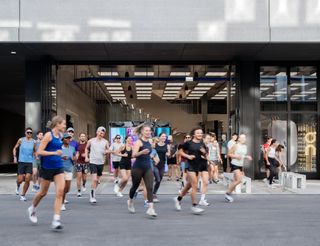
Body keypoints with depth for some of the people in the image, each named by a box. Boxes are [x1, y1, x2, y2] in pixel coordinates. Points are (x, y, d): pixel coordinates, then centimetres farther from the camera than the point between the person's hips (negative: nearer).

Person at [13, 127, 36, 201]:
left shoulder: (33, 141, 3)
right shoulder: (21, 140, 1)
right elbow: (15, 148, 13)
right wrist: (15, 157, 4)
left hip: (30, 162, 1)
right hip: (21, 162, -1)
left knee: (27, 180, -8)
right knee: (20, 180, -3)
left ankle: (23, 195, 8)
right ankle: (18, 186, 34)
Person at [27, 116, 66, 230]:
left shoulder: (60, 135, 7)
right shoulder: (48, 135, -13)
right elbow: (39, 152, -19)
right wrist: (54, 153, -26)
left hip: (58, 167, 5)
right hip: (47, 168, -5)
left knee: (60, 191, -11)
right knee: (43, 192, 11)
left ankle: (56, 220, -11)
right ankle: (32, 209, 41)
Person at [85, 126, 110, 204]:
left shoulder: (105, 142, 3)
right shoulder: (91, 141, 2)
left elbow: (108, 150, 10)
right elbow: (86, 148, 17)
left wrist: (107, 151, -13)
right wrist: (86, 157, 6)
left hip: (101, 162, 3)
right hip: (93, 162, -3)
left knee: (97, 180, 12)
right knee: (94, 179, -16)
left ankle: (93, 194, 29)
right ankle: (92, 196, -11)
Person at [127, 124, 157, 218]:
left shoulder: (149, 142, 8)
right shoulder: (138, 142, -12)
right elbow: (134, 155, -26)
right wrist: (142, 152, -41)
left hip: (148, 168, 5)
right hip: (138, 168, -5)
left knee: (150, 188, -10)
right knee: (135, 186, 13)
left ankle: (151, 208, -15)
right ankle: (130, 201, 40)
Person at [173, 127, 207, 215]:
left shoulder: (202, 144, 9)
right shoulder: (188, 143, -6)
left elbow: (205, 155, 15)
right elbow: (181, 152, 2)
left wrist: (204, 153, -7)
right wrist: (188, 156, -13)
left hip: (198, 166, 6)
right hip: (191, 166, -6)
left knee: (189, 185, 16)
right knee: (195, 185, -12)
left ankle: (178, 199, 35)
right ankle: (194, 206, -4)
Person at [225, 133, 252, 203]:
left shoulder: (245, 147, 12)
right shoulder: (235, 146, -9)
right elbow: (229, 154, -6)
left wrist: (247, 157, 6)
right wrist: (236, 156, -19)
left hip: (241, 166, 7)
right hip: (234, 165, -7)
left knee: (235, 181, 8)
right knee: (239, 180, -17)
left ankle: (228, 194, 20)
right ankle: (228, 193, -4)